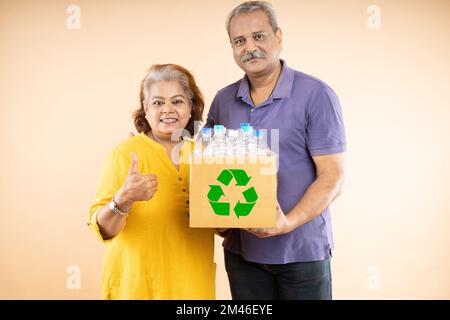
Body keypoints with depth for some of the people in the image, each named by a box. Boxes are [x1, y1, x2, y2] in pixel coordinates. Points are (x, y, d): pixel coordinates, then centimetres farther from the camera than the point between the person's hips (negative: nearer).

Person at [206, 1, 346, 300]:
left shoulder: (316, 95, -10)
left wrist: (288, 223, -24)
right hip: (240, 249, 4)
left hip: (301, 251, -4)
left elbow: (333, 177, -12)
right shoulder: (223, 100, 4)